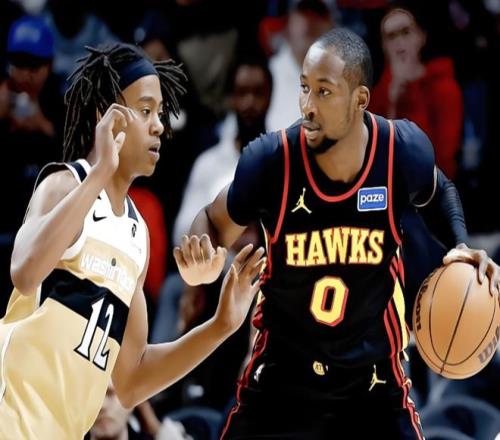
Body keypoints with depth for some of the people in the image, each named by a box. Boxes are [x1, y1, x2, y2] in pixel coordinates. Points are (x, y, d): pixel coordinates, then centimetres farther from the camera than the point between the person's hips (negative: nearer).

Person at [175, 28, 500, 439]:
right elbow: (214, 222, -2)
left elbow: (438, 193, 11)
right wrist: (199, 258, -25)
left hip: (373, 376, 1)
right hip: (282, 374, -1)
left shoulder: (405, 151, -15)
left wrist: (461, 245, -7)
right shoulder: (270, 159, -21)